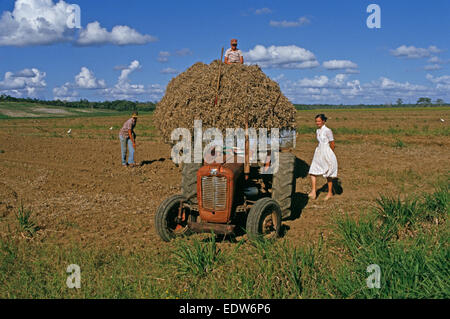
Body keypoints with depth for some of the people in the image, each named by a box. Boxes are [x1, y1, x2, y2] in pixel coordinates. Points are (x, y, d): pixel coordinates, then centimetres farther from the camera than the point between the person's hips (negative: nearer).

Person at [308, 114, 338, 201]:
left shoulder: (327, 131, -14)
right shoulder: (317, 131, 8)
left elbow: (332, 144, -8)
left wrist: (330, 154, 3)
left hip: (327, 154, -7)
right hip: (319, 154, 7)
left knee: (328, 175, 7)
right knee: (312, 172, -4)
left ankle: (330, 193, 22)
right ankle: (313, 192, -2)